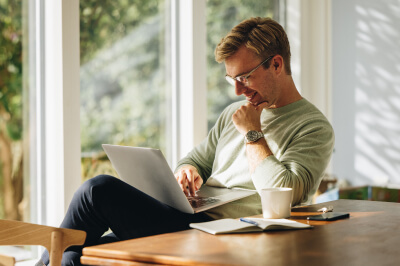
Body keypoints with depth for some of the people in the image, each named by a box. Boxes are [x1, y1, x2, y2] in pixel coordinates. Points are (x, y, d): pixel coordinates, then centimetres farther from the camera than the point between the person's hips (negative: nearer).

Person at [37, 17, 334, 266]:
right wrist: (188, 171, 2)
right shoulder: (234, 114, 22)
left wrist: (252, 134, -8)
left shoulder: (315, 128, -3)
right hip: (188, 221, 8)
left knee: (100, 189, -17)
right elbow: (196, 160, 27)